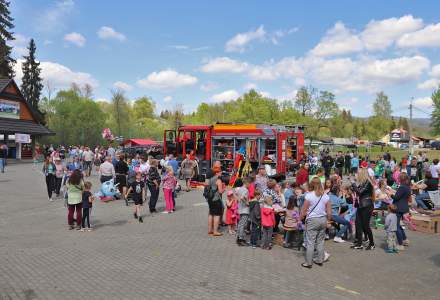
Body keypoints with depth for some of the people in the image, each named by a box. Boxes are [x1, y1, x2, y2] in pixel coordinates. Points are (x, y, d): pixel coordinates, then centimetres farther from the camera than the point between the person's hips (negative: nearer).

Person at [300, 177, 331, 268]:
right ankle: (320, 260, 22)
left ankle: (308, 263, 4)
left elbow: (303, 211, -8)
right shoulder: (326, 196, 2)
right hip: (323, 219, 5)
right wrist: (327, 220, 18)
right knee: (320, 241, 14)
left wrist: (300, 219, 3)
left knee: (310, 242, 0)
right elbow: (329, 212, 5)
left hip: (312, 220, -4)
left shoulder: (309, 195, -9)